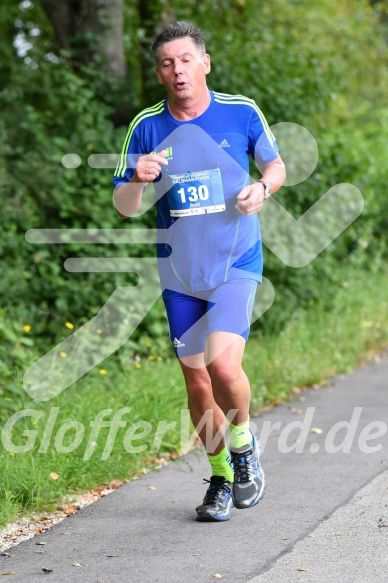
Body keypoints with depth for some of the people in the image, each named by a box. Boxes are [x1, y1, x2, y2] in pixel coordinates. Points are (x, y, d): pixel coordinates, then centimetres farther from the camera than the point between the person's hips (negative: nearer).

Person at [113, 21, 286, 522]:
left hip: (236, 264, -2)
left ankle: (244, 443, 9)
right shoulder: (146, 128, -2)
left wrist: (263, 187, -10)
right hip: (179, 273, 3)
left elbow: (275, 164, 12)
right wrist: (138, 180, -21)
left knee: (223, 365, -21)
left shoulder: (241, 113, -4)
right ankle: (221, 477, 27)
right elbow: (123, 207, 0)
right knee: (196, 381, 7)